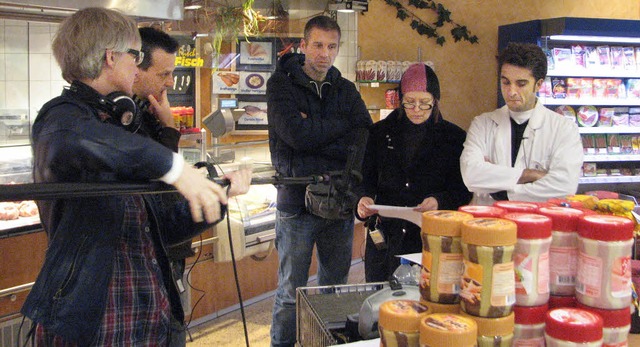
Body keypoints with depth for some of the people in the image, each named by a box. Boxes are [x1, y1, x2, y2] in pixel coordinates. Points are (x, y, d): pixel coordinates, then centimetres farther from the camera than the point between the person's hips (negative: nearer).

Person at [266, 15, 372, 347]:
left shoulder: (345, 89, 10)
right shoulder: (281, 84, -2)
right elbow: (296, 134, -19)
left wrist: (314, 134, -14)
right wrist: (345, 124, -7)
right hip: (297, 201, -4)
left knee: (336, 289, 14)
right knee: (291, 294, 4)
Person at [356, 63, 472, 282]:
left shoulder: (454, 137, 3)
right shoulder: (380, 133, 8)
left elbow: (464, 190, 1)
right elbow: (367, 179, 9)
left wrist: (440, 202, -18)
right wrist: (364, 199, -12)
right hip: (384, 237, 2)